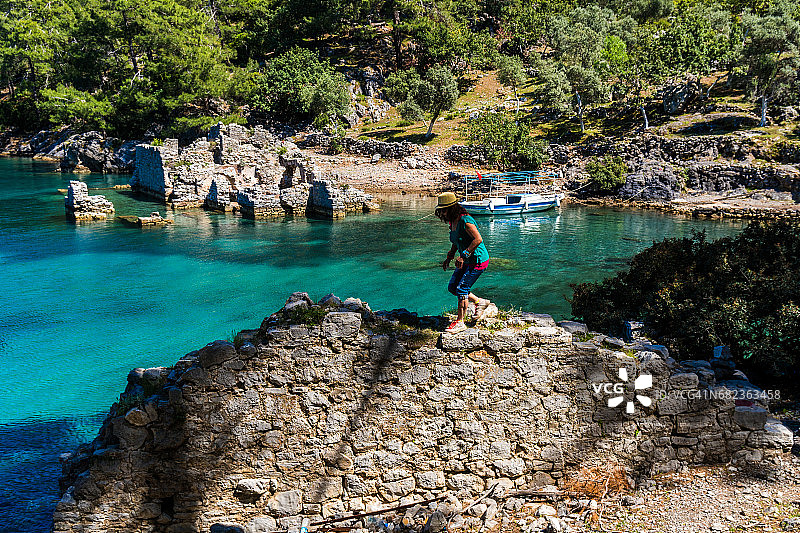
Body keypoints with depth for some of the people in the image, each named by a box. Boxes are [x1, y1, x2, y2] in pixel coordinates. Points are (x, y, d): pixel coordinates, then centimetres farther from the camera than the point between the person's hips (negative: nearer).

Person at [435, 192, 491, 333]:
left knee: (462, 288, -9)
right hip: (467, 261, 10)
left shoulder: (465, 221, -23)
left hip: (478, 260, -10)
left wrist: (463, 256, -28)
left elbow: (478, 239, -29)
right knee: (452, 287, 8)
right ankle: (479, 302, 25)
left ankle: (460, 322, 2)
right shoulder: (452, 222, 6)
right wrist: (449, 257, 13)